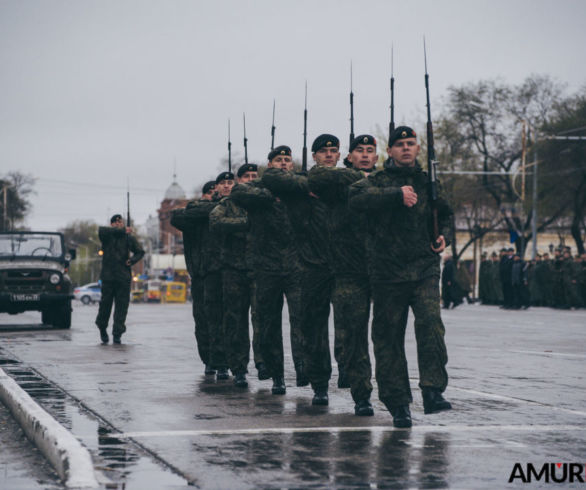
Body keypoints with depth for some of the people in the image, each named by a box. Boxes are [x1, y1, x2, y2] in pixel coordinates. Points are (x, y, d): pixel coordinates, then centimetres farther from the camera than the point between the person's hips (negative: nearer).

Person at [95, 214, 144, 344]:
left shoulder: (129, 238, 8)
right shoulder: (107, 236, 2)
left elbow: (140, 252, 16)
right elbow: (101, 230, -20)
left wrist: (132, 260, -6)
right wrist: (122, 231, -22)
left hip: (124, 277, 1)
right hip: (108, 276, -1)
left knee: (122, 305, -2)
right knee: (106, 303, 2)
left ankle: (117, 334, 4)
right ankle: (102, 328, 26)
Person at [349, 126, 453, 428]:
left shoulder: (428, 182, 14)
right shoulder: (377, 181, 3)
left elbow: (445, 214, 30)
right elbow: (357, 198, -19)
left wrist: (444, 235, 10)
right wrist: (397, 195, -25)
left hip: (425, 269, 1)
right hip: (387, 271, -1)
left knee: (431, 323, -20)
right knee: (388, 336, 1)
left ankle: (433, 391, -20)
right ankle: (397, 403, 9)